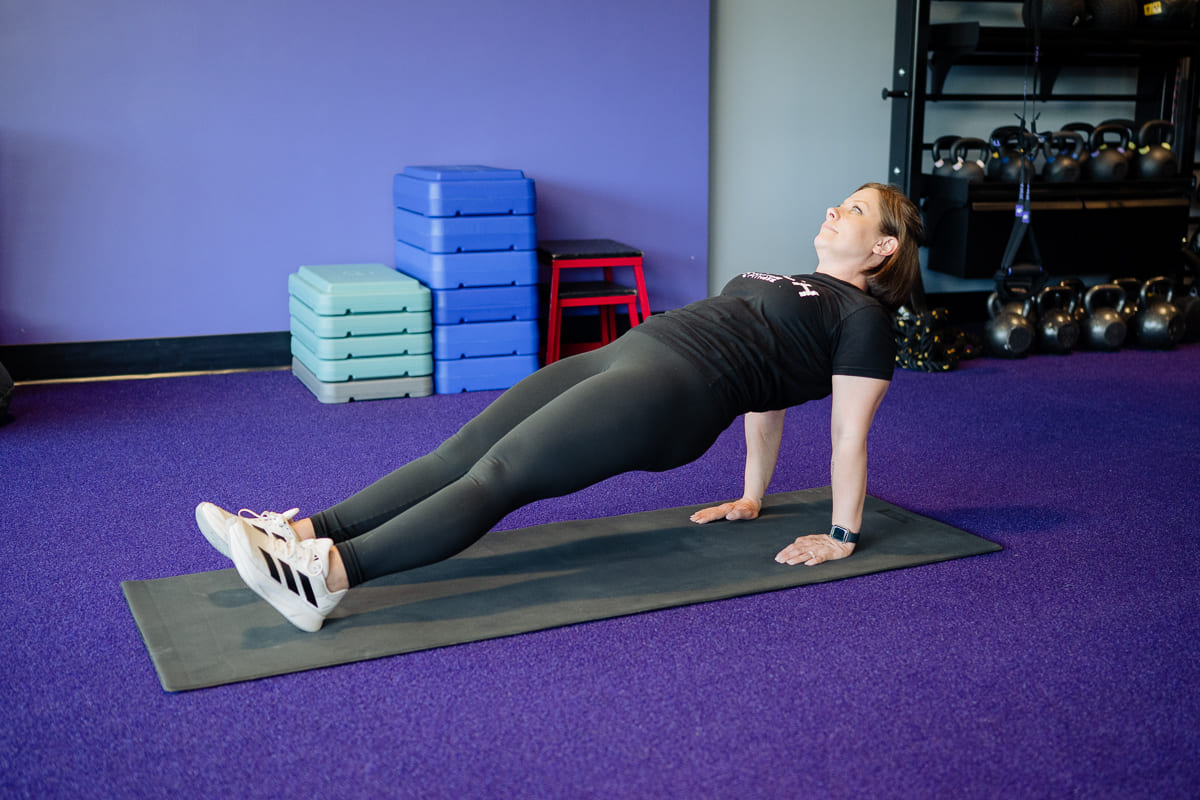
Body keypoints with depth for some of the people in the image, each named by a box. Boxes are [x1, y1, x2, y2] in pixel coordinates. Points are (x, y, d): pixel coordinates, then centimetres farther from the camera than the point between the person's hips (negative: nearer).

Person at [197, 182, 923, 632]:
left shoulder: (863, 319, 4)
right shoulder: (790, 288, 31)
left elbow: (850, 434, 1)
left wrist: (843, 535, 0)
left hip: (672, 389, -9)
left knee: (502, 472, -23)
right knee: (461, 451, -7)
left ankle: (328, 577, -33)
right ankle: (301, 534, -15)